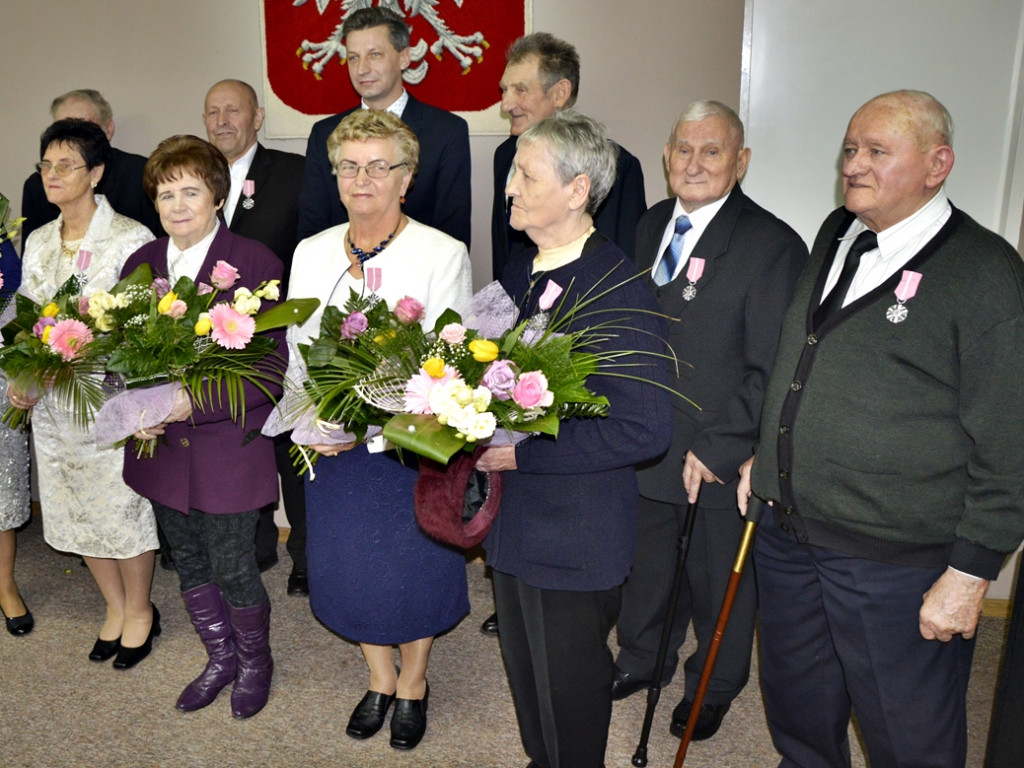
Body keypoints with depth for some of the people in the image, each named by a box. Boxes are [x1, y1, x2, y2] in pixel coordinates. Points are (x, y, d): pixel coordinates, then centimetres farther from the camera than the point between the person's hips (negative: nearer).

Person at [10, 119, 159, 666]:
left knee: (121, 506, 5)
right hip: (51, 404, 7)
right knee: (74, 509, 15)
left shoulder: (130, 239, -12)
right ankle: (115, 606, 35)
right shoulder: (38, 242, 9)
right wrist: (20, 379, -3)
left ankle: (140, 611, 27)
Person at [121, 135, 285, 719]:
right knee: (191, 568, 20)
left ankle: (255, 662, 36)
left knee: (234, 573, 7)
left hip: (228, 447, -5)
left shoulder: (257, 264, -13)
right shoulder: (141, 264, 4)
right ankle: (221, 658, 44)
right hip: (163, 448, 6)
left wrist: (195, 401, -25)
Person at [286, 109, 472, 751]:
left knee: (417, 565, 11)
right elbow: (296, 352, 8)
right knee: (349, 564, 15)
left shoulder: (444, 254, -12)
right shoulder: (311, 252, 3)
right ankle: (379, 678, 42)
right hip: (332, 445, 4)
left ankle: (413, 682, 39)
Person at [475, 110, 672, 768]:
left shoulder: (620, 291, -22)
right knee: (526, 670, 26)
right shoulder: (521, 272, 5)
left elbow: (645, 429, -26)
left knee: (568, 683, 13)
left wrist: (520, 453, -24)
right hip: (514, 517, 8)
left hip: (576, 534, -8)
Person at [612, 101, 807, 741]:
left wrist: (716, 449, -20)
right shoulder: (650, 227, 5)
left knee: (719, 581, 17)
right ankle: (643, 659, 50)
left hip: (722, 464, -5)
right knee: (645, 566, 24)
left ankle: (715, 684, 43)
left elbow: (772, 372, -18)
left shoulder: (773, 246, -16)